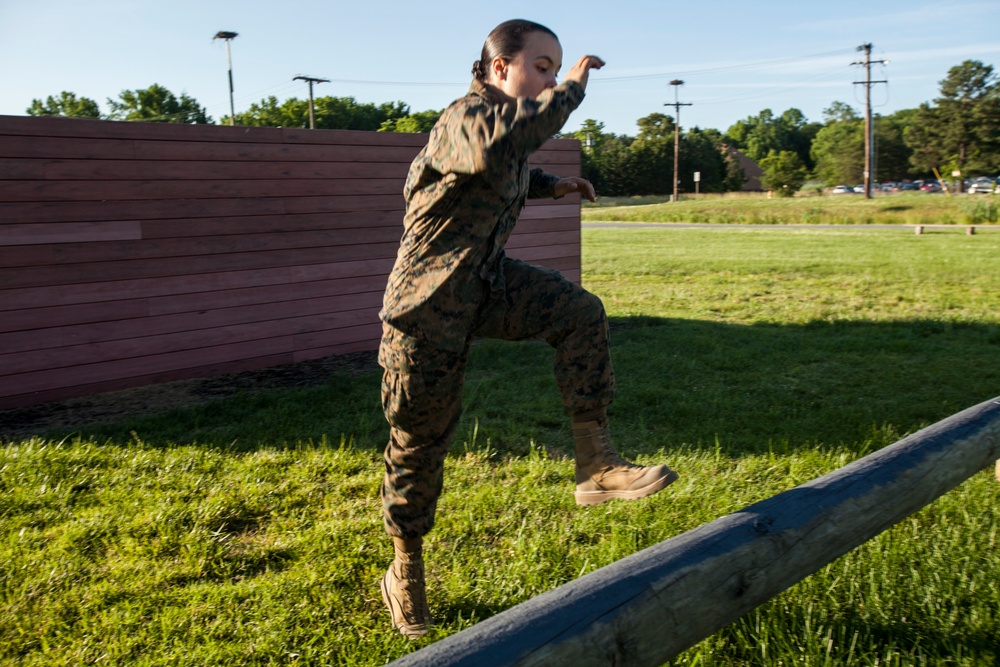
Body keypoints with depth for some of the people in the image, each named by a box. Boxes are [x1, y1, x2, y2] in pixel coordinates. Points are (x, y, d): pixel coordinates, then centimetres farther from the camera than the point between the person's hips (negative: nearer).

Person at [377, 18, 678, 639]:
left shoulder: (508, 121, 7)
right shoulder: (463, 118, -19)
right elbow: (493, 149, -46)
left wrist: (550, 184, 17)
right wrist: (569, 91, -36)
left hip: (490, 284, 7)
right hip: (431, 303, -7)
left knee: (580, 310, -20)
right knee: (420, 439, 5)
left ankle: (596, 464, -15)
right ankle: (406, 570, 26)